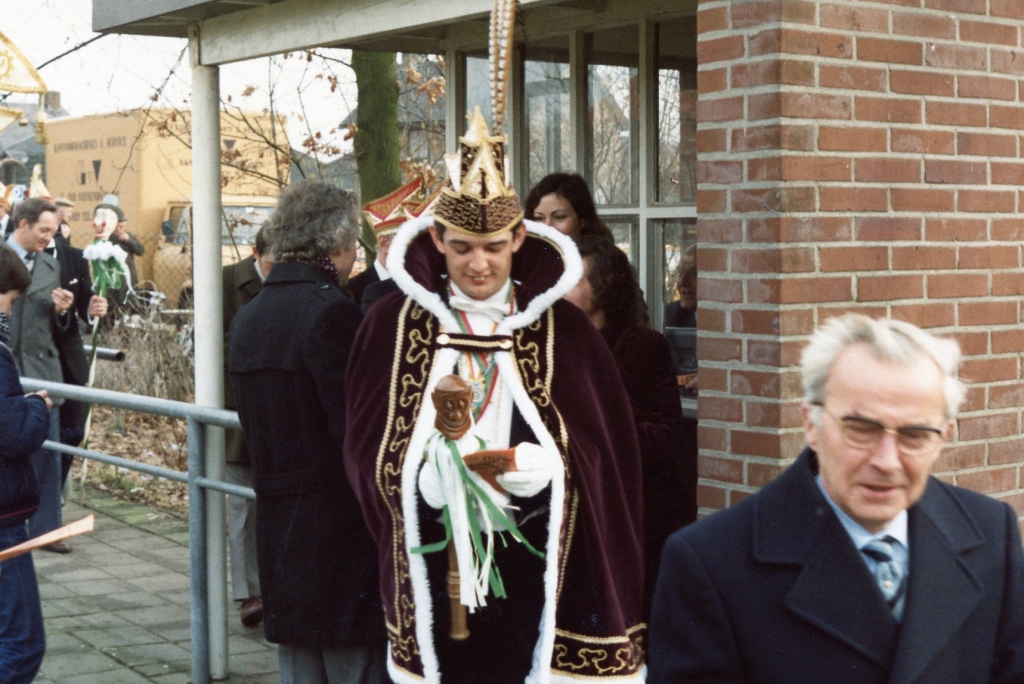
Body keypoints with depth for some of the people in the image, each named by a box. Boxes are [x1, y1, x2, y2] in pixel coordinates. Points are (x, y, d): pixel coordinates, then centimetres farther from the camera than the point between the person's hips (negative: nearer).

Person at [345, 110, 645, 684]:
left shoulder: (562, 327, 3)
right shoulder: (393, 324, 4)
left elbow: (605, 447, 2)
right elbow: (367, 447, 3)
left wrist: (551, 466, -18)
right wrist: (424, 477, -17)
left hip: (535, 569, 0)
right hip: (434, 570, 0)